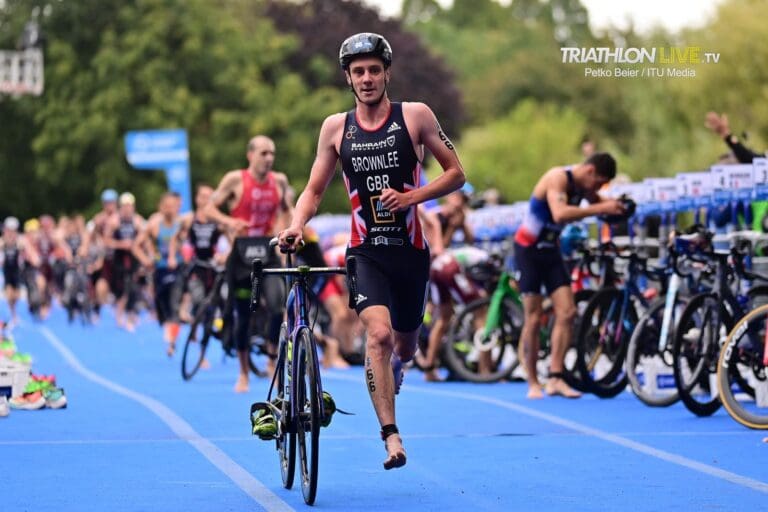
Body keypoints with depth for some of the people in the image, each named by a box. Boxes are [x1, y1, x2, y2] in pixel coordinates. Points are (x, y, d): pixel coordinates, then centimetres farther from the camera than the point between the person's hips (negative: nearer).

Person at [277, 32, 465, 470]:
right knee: (379, 334, -24)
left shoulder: (415, 116, -2)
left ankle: (394, 367, 54)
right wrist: (297, 225, -12)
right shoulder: (336, 127, 3)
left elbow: (456, 173, 0)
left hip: (411, 251, 1)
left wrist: (411, 196, -15)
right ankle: (392, 437, -22)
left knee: (405, 345, 16)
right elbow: (315, 190, 9)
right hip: (366, 252, -1)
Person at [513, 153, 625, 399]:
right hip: (528, 249, -7)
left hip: (550, 249, 7)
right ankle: (533, 384, 2)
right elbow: (560, 213, -40)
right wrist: (600, 208, -40)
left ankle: (555, 378, -5)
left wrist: (616, 206, -7)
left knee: (567, 312, -6)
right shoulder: (558, 178, -23)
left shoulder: (582, 185, 1)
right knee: (533, 318, -6)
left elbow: (597, 202, 17)